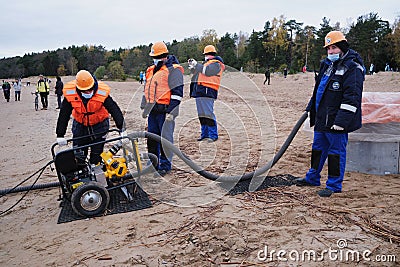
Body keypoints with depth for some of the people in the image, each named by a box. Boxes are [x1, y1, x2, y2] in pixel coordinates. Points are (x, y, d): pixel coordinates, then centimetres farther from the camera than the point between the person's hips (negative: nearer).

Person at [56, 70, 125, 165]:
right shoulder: (70, 93, -19)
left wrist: (122, 129, -28)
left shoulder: (102, 92, -25)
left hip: (99, 125, -1)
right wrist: (60, 135, -12)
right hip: (80, 125, 2)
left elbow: (115, 110, -23)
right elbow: (63, 115, -13)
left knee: (96, 155, 1)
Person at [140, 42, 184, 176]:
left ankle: (165, 166, 7)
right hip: (153, 111, 8)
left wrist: (171, 111, -18)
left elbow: (177, 93, -14)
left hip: (165, 111, -8)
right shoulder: (151, 70, 18)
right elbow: (147, 89, 27)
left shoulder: (173, 70, -7)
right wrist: (144, 107, 23)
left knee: (165, 138, -4)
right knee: (152, 138, 12)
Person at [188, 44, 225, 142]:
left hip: (208, 91, -9)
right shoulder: (206, 63, 26)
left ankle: (213, 135, -8)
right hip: (200, 91, 9)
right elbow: (196, 72, 29)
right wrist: (192, 65, 13)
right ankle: (205, 134, 19)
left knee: (208, 113, -13)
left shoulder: (216, 64, -2)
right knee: (201, 114, 11)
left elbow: (207, 71, -18)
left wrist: (196, 64, -9)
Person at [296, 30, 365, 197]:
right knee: (318, 148, 18)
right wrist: (311, 109, 24)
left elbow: (351, 98, -19)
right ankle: (312, 178, 33)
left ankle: (334, 185, 15)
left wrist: (341, 121, -24)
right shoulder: (327, 65, 14)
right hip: (322, 119, 9)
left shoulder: (353, 68, -13)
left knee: (336, 152, 2)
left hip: (336, 121, -9)